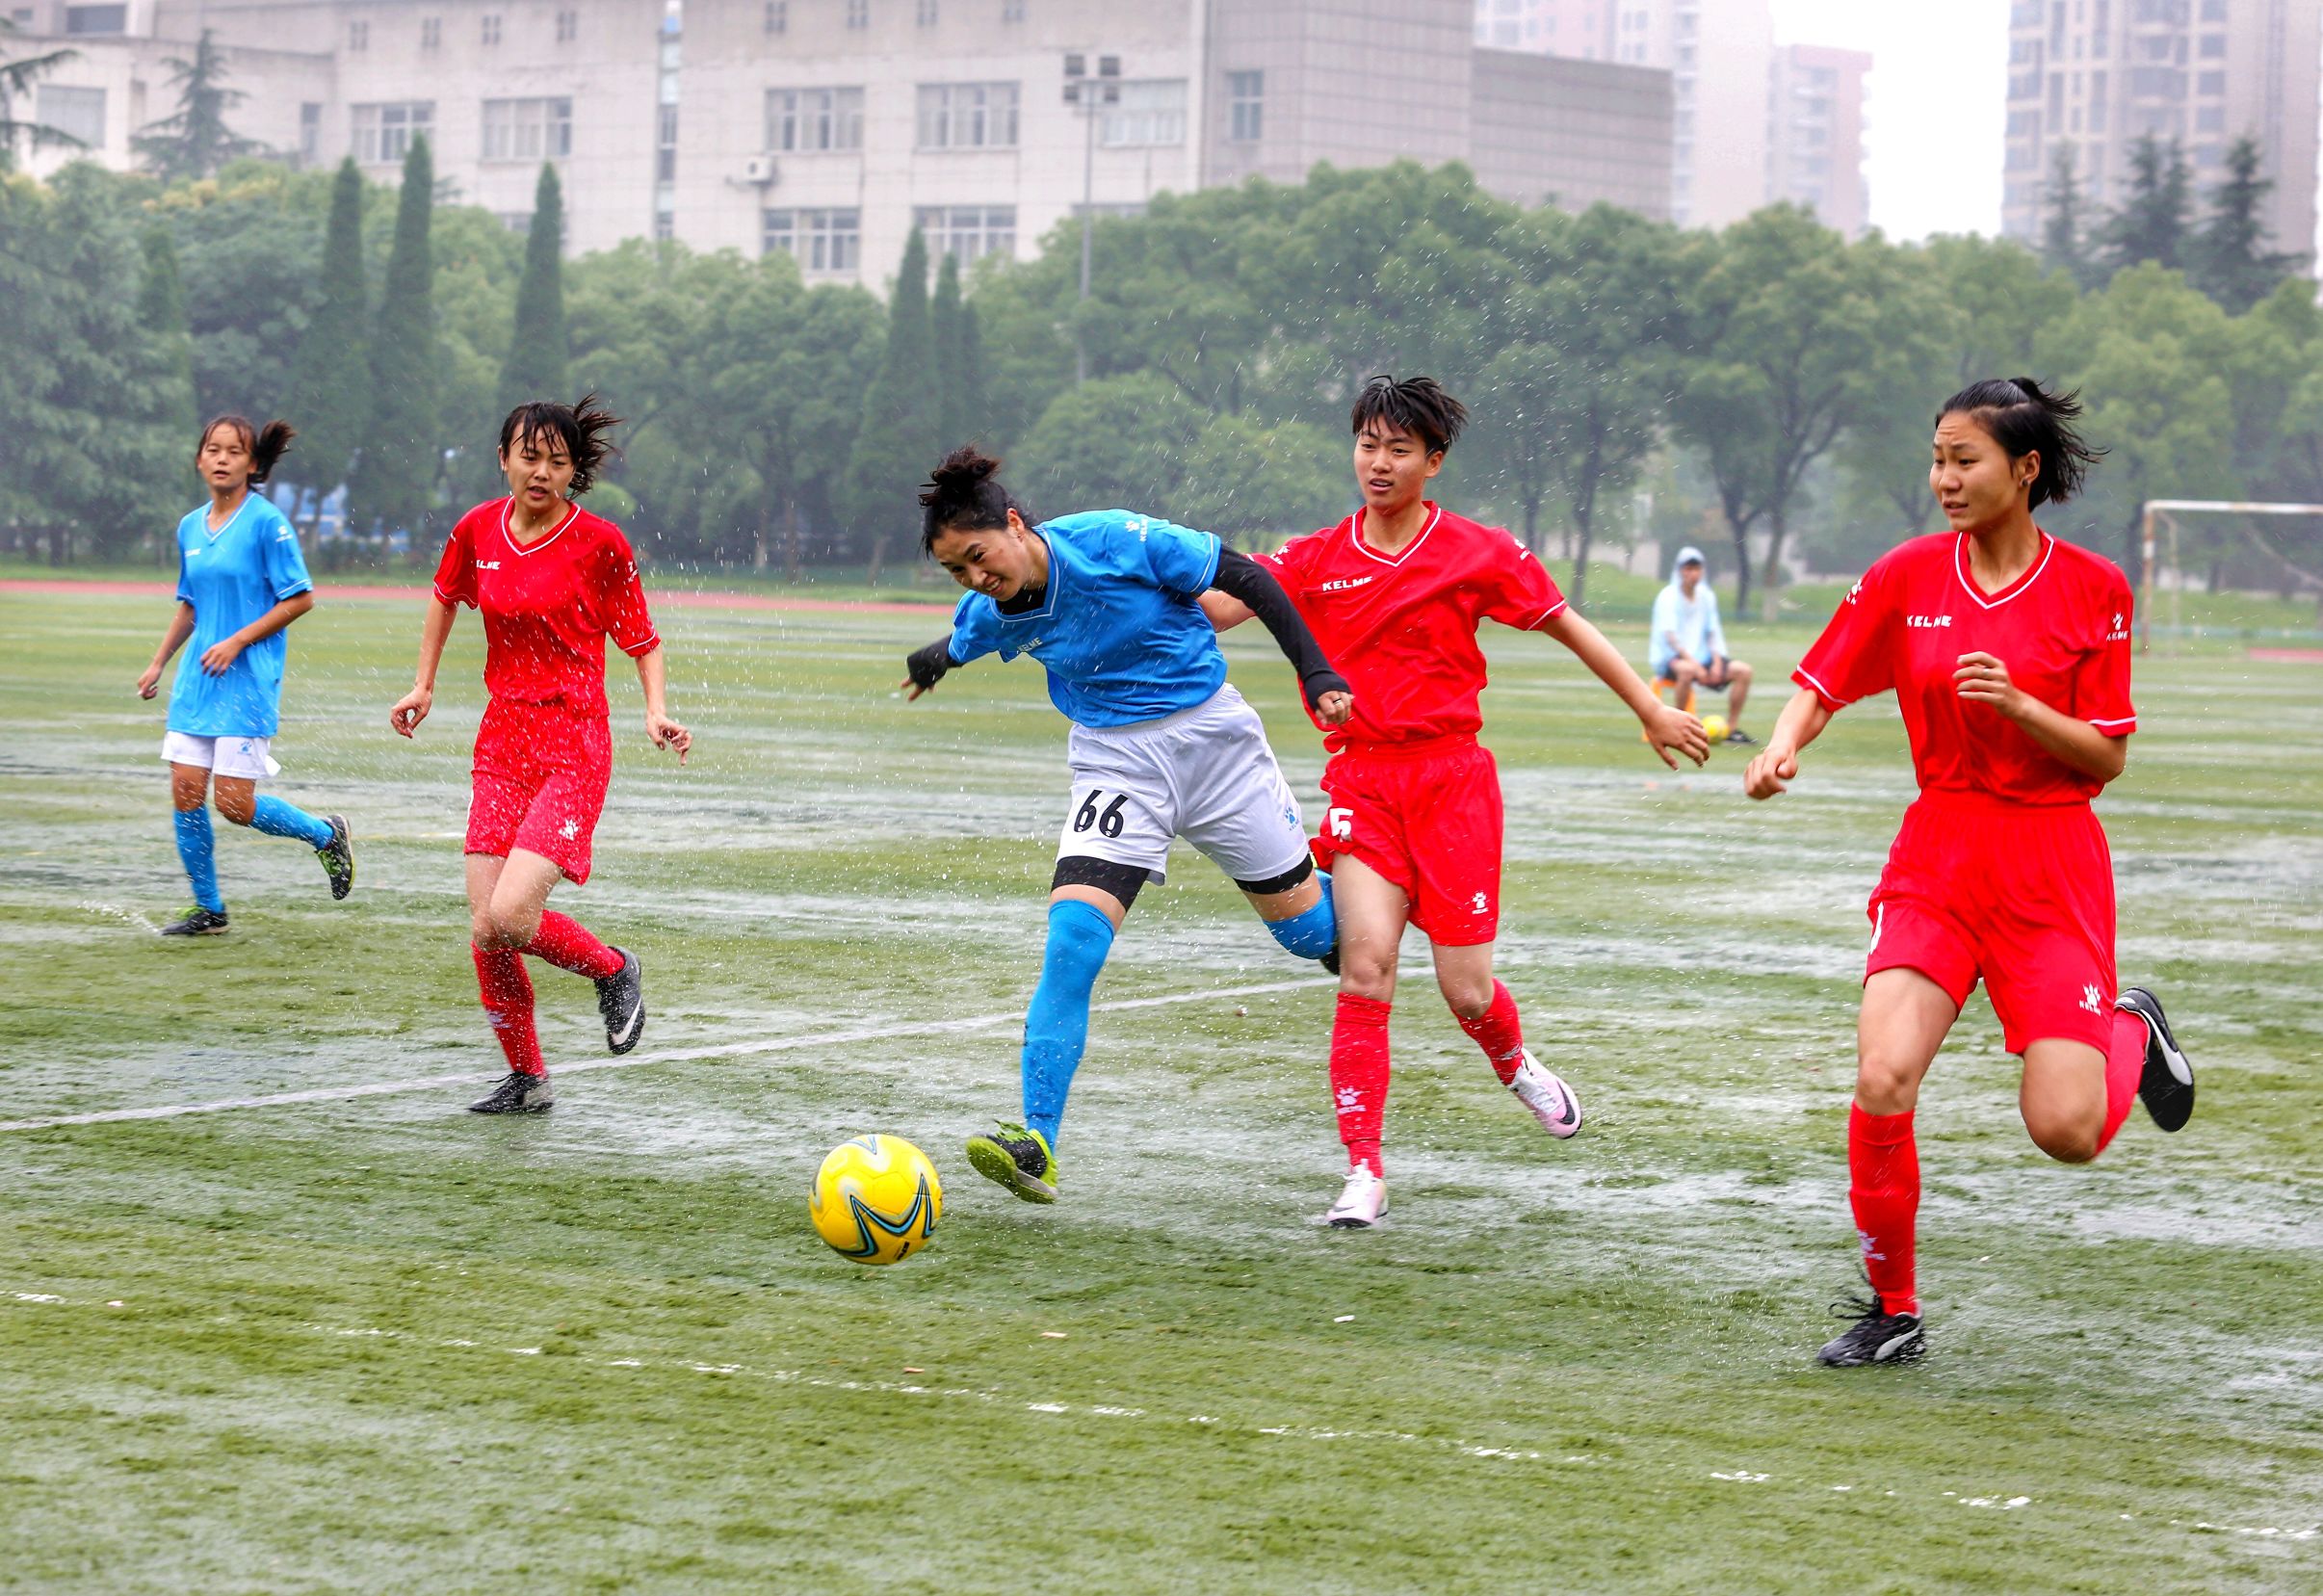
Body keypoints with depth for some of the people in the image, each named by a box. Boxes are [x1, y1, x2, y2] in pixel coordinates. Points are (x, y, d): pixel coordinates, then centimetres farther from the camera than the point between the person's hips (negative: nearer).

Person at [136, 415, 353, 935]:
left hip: (249, 679, -6)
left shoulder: (267, 521, -9)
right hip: (197, 678, 6)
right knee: (186, 791, 0)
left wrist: (236, 641, -15)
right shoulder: (190, 527, 11)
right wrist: (158, 663, 20)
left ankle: (326, 834, 16)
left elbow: (300, 599, -11)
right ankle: (208, 910, 13)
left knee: (234, 804, -9)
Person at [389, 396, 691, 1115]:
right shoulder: (477, 530, 4)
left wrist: (656, 710, -15)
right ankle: (527, 1078, 17)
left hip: (573, 747, -5)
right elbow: (446, 597, 25)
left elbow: (642, 640, 1)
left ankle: (613, 970, 10)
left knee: (510, 916, -20)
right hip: (502, 743, 5)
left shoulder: (599, 543, -8)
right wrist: (424, 684, 23)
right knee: (485, 931, -1)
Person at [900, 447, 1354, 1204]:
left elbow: (1245, 579, -12)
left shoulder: (1118, 540, -22)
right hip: (1114, 762, 2)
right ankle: (1035, 1150, -21)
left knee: (1308, 928, 9)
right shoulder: (989, 616, -11)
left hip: (1210, 731, -2)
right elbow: (955, 648, 15)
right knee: (1070, 942, -18)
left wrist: (1316, 673, -12)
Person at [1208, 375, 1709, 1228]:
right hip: (1362, 781, 1)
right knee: (1365, 963, -16)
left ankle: (1516, 1063, 39)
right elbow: (1223, 605, -6)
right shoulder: (1317, 559, 5)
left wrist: (1652, 711, 11)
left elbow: (1569, 627, 8)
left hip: (1452, 777, -1)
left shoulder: (1478, 552, -1)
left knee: (1464, 990, 1)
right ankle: (1364, 1173, -12)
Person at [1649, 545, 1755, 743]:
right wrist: (1694, 663, -30)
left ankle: (1732, 728, -6)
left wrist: (1717, 662, -6)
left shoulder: (1707, 595, 10)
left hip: (1700, 657, 6)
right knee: (1687, 670, -41)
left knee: (1743, 670, -11)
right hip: (1669, 658, -6)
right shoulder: (1668, 597, -9)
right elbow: (1670, 636, -19)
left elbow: (1713, 633, 12)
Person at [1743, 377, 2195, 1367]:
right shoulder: (1907, 576, 2)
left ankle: (2131, 1034, 29)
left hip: (2051, 871, -2)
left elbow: (2105, 758, -4)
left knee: (2067, 1131, -9)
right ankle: (1893, 1312, 1)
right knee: (1883, 1081, -19)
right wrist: (1782, 747, -17)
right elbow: (1820, 687, 5)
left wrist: (2016, 702, -21)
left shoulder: (2093, 588, -4)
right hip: (1936, 854, 2)